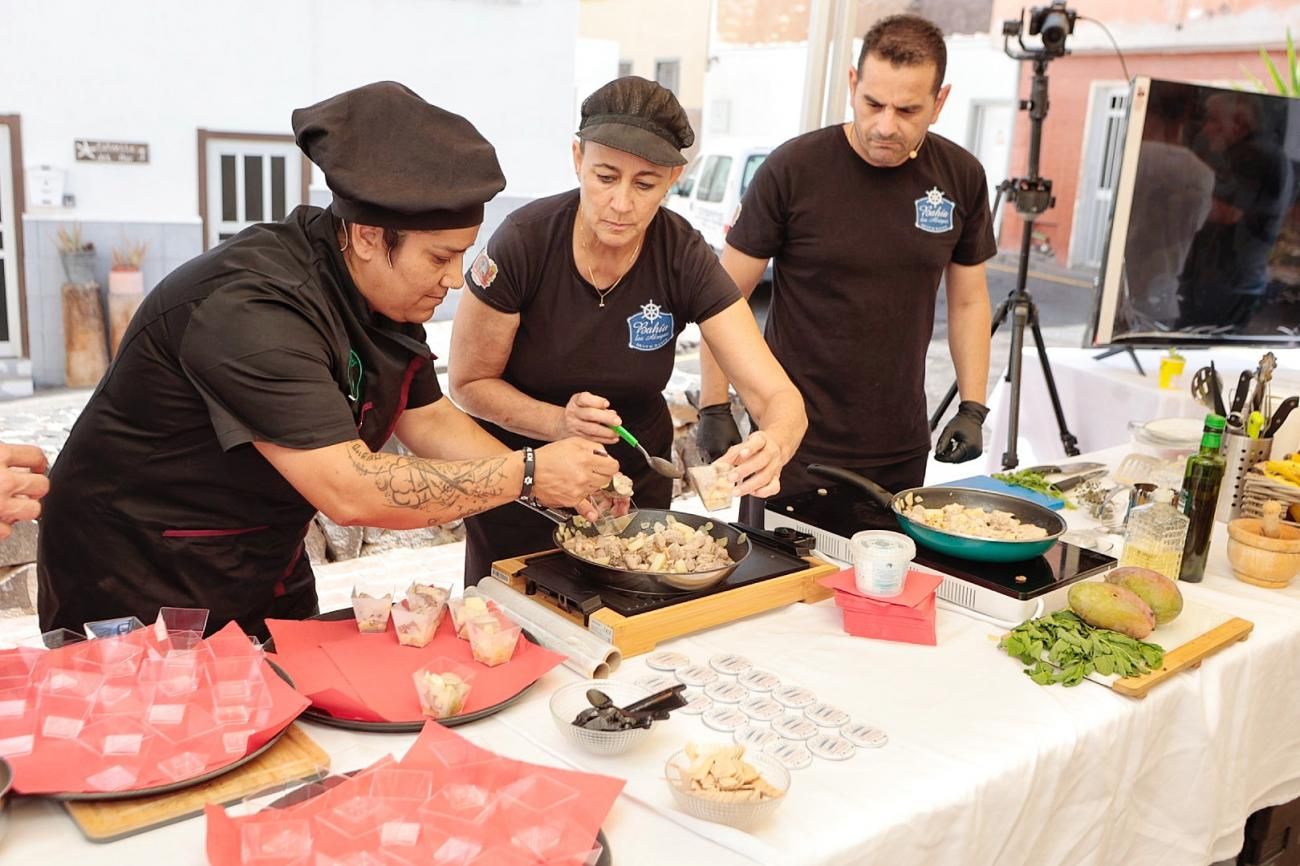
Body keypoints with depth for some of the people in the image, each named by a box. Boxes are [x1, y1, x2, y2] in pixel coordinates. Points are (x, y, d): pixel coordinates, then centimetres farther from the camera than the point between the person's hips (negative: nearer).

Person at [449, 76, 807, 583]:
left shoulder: (684, 257, -18)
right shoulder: (524, 242, -23)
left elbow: (780, 397, -20)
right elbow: (470, 382, -12)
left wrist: (772, 446, -43)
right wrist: (560, 423, -29)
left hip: (635, 482, 2)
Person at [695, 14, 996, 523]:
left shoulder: (961, 177, 0)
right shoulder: (793, 169, -11)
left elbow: (969, 300, 11)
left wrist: (973, 408, 3)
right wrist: (714, 409, -10)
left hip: (902, 451, 4)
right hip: (797, 449, -3)